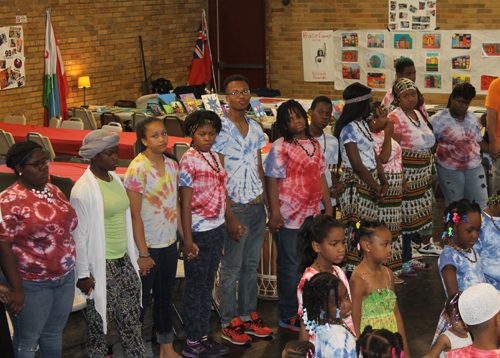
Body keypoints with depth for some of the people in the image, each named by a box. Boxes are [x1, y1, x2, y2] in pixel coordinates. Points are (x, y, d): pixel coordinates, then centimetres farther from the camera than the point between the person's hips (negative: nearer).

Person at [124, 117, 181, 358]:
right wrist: (143, 254, -17)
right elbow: (135, 215, -18)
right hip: (147, 245, -6)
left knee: (165, 297, 17)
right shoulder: (138, 169, -18)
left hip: (169, 243, 7)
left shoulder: (172, 164, 3)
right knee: (141, 301, 6)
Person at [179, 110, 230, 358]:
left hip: (216, 229, 8)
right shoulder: (189, 160, -14)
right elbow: (185, 203, -16)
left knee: (207, 285, 15)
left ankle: (203, 336, 25)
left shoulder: (213, 156, 9)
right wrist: (188, 240, -17)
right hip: (198, 232, -8)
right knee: (195, 287, 2)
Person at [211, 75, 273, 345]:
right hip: (236, 208, -6)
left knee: (251, 265, 14)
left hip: (257, 205, 6)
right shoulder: (220, 130, -12)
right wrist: (230, 217, -16)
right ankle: (229, 323, 15)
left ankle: (248, 316, 26)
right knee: (231, 268, 3)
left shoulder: (255, 128, 9)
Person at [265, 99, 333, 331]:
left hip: (311, 215, 7)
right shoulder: (280, 147, -9)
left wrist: (328, 207, 17)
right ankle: (288, 317, 11)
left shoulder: (314, 144, 12)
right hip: (288, 217, -7)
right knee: (290, 266, 1)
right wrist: (275, 213, -18)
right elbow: (272, 181, -13)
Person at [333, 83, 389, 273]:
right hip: (356, 184, -9)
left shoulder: (363, 124, 13)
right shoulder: (349, 129, -15)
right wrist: (377, 187, -8)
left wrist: (384, 182, 4)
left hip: (370, 181, 9)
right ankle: (352, 272, -1)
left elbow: (374, 156, 14)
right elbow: (357, 165, -17)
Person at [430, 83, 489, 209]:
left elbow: (479, 140, 16)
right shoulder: (438, 119, -9)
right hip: (449, 169, -4)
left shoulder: (472, 117, 8)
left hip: (474, 167, 4)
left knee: (481, 204, 4)